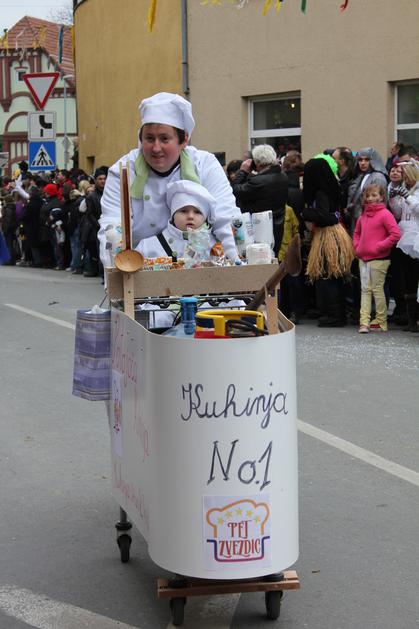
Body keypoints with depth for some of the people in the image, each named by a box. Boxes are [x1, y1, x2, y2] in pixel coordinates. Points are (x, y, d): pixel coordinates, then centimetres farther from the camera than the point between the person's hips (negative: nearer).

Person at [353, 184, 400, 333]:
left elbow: (395, 234, -16)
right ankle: (364, 322, 2)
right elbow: (357, 232, 27)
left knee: (377, 290, 0)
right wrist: (357, 247, 10)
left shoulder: (385, 214, -9)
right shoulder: (364, 215, 12)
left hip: (378, 259, -7)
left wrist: (379, 247, -15)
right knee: (365, 290, 3)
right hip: (363, 258, 7)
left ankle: (381, 322, 10)